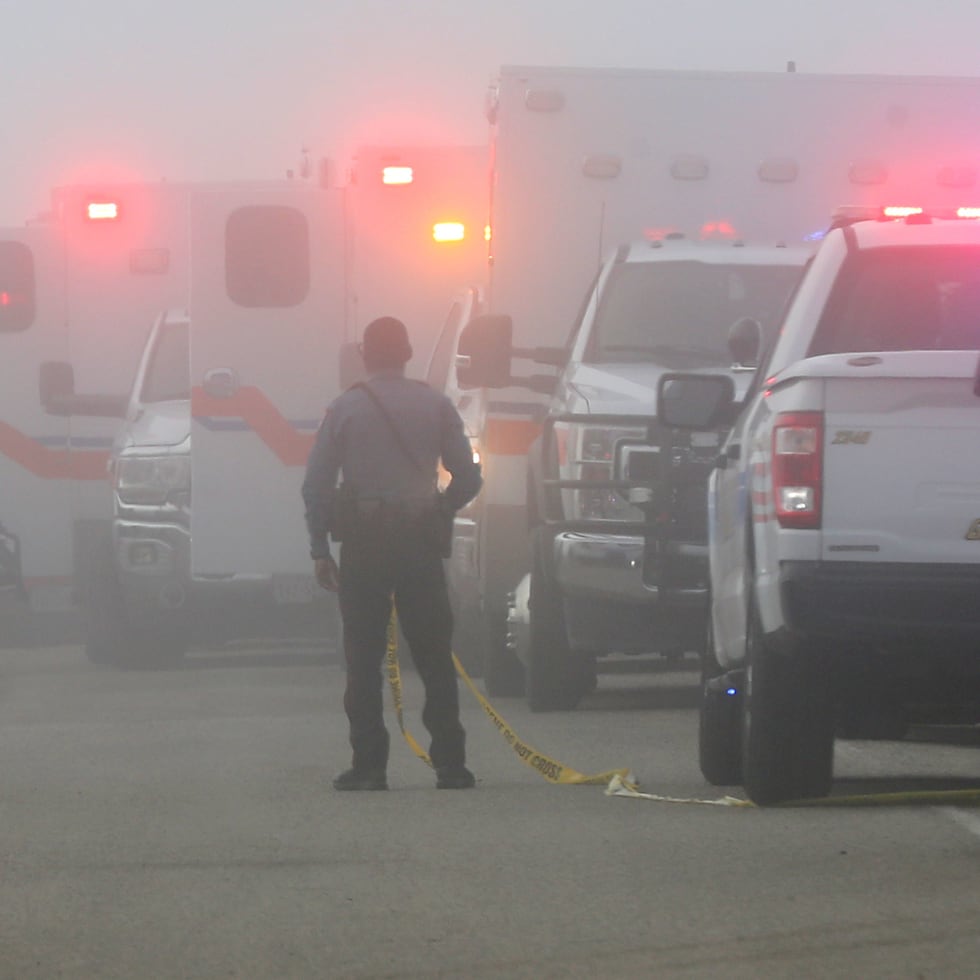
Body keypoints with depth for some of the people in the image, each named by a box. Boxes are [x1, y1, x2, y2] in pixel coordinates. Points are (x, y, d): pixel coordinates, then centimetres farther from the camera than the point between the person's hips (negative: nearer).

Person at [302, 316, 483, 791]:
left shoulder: (345, 409, 1)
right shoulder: (436, 406, 5)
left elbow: (316, 485, -2)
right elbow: (468, 479, 5)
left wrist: (320, 550, 4)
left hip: (363, 542, -1)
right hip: (421, 539, 1)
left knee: (364, 660, 2)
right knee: (435, 657, 6)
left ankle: (368, 765, -1)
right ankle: (450, 764, 3)